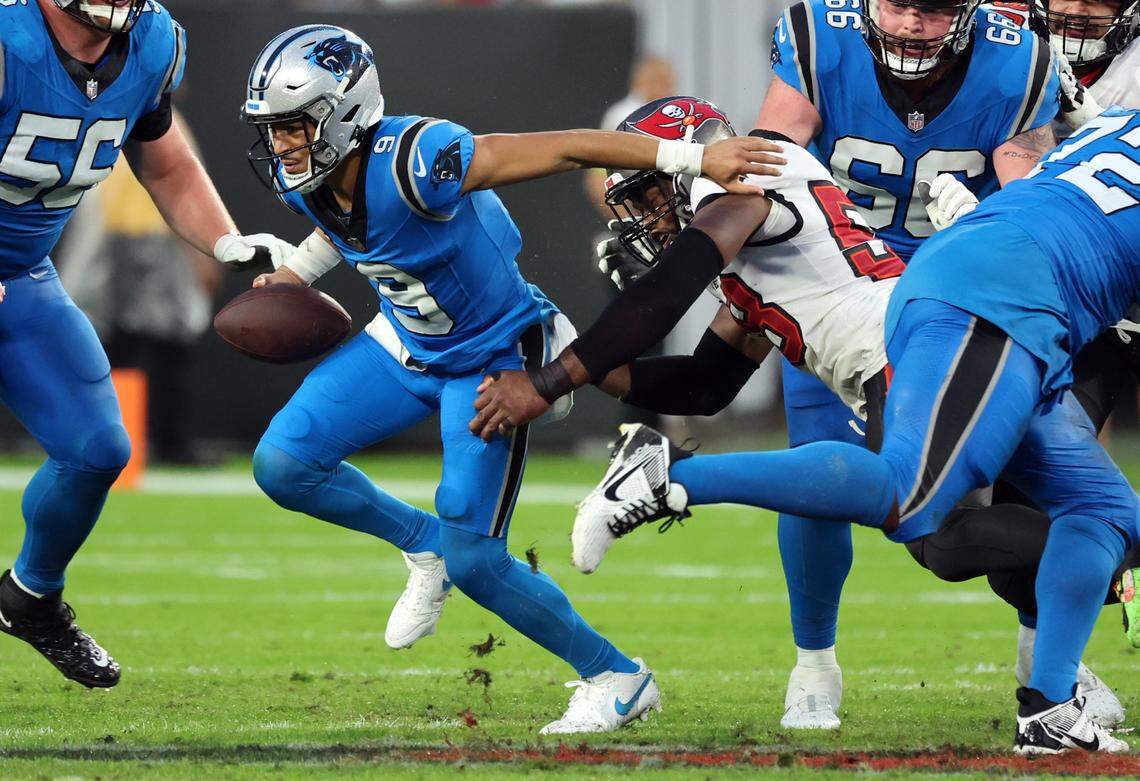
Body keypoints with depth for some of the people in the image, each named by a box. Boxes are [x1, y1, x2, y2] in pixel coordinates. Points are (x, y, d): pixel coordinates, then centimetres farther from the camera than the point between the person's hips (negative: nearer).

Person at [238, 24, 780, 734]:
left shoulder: (409, 160, -36)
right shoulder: (301, 177, -12)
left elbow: (565, 148, -34)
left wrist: (696, 159, -37)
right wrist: (297, 271, 6)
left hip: (492, 357, -7)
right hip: (407, 346, 7)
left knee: (472, 558, -10)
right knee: (283, 465, -5)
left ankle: (618, 679, 9)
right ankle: (424, 543, 19)